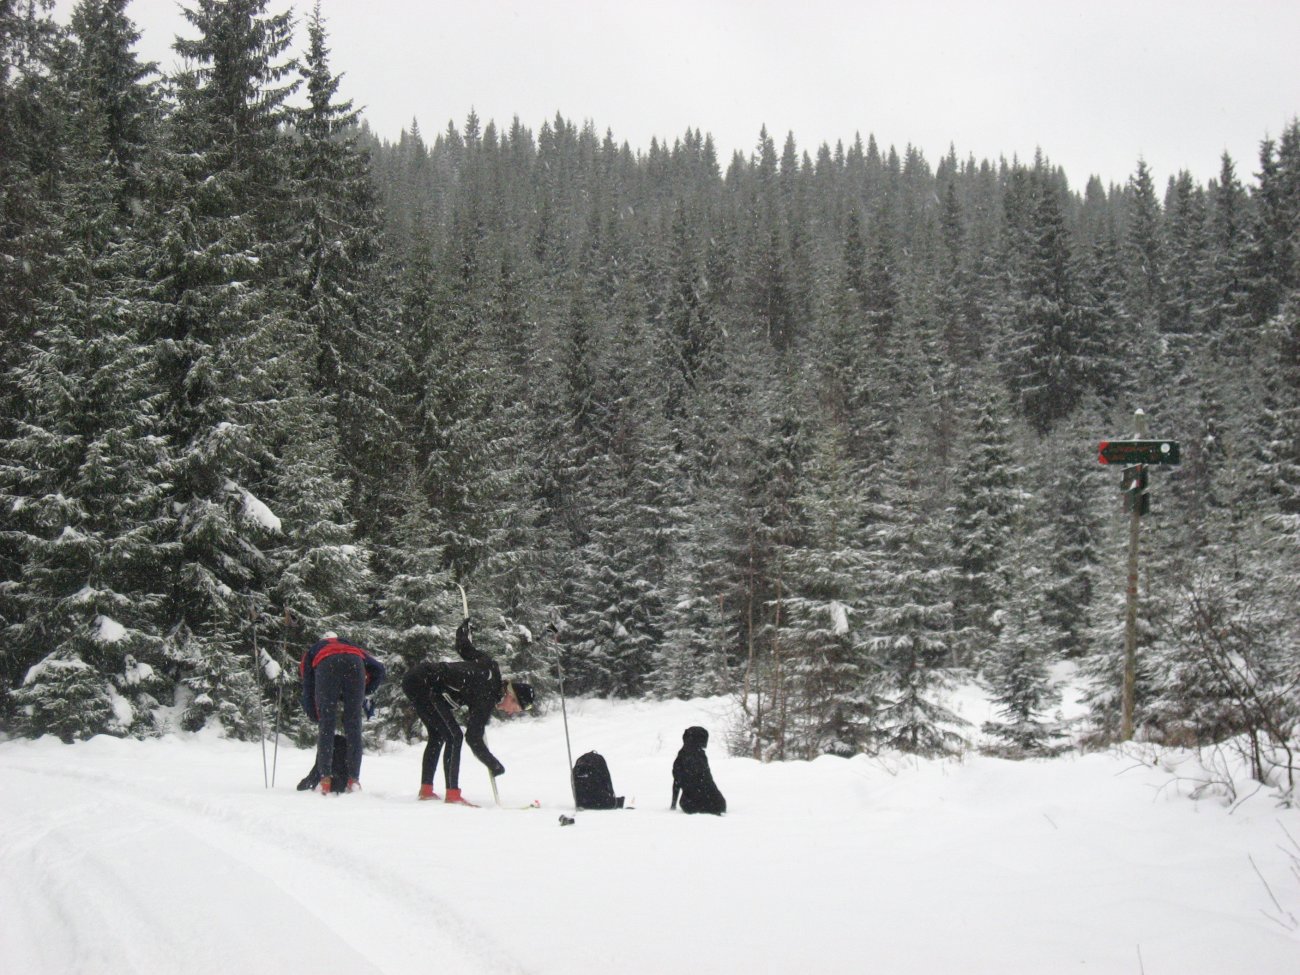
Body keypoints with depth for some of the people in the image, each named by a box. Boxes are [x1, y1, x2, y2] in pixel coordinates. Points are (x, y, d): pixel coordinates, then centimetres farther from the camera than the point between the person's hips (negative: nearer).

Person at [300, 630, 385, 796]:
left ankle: (325, 779, -1)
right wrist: (365, 692, 35)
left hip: (326, 665, -1)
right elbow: (379, 669, 27)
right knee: (353, 726, 8)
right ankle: (354, 779, 3)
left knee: (326, 726, 7)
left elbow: (308, 688, 29)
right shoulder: (353, 647, 44)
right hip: (354, 663, 1)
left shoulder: (314, 650, 40)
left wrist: (316, 717, 35)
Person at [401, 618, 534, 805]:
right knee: (454, 735, -9)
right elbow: (473, 737, -14)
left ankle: (426, 789, 19)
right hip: (425, 684, -10)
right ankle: (452, 793, -11)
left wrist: (466, 628, 36)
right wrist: (494, 765, -6)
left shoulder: (489, 666, 5)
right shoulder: (487, 699, -15)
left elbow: (463, 646, 15)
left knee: (437, 736, 17)